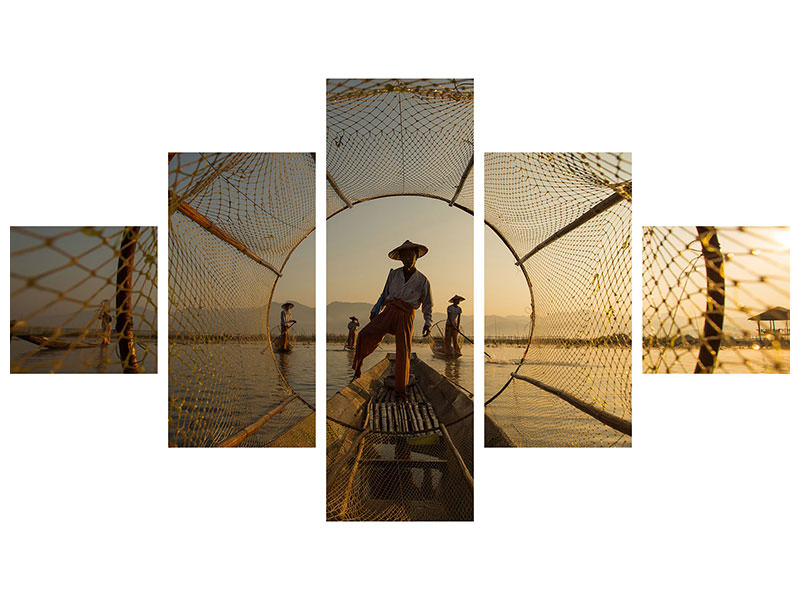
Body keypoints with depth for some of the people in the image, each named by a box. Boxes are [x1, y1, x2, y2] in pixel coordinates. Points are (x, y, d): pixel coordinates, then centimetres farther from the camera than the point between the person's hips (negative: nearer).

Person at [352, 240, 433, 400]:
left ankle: (400, 390, 4)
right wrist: (375, 310, 12)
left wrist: (428, 323, 3)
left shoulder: (422, 280, 11)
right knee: (366, 335, -21)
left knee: (403, 352, -8)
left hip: (406, 317, -1)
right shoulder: (394, 274, 16)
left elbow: (427, 305, 16)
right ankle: (357, 367, 1)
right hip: (389, 311, 1)